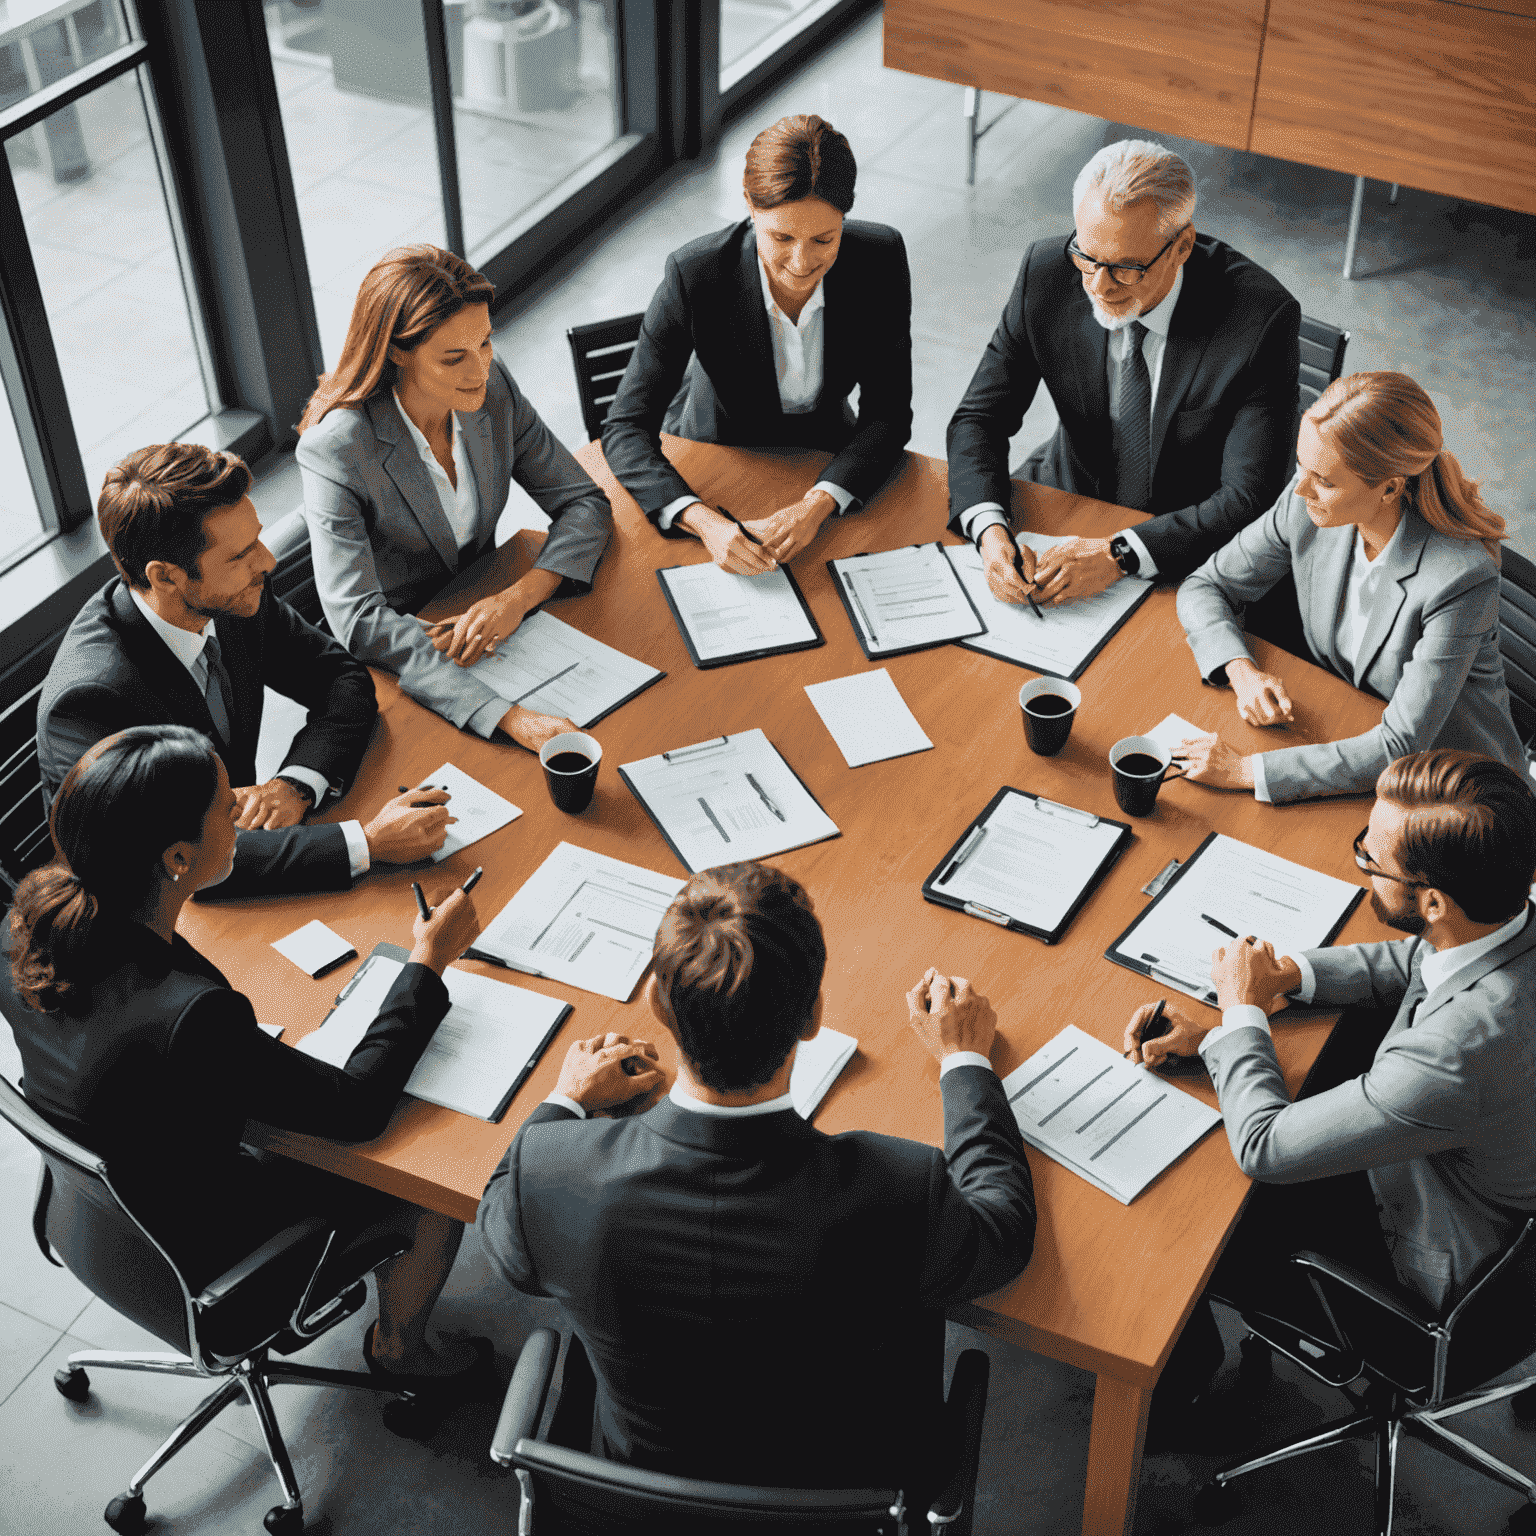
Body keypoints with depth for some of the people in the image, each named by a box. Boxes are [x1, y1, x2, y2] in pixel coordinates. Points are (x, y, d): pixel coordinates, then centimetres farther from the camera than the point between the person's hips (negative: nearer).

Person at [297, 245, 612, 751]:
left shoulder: (493, 387, -8)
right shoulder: (335, 449, -24)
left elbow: (584, 503, -2)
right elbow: (358, 620, -32)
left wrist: (517, 597, -24)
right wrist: (509, 716, -45)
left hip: (483, 620, 5)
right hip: (395, 667, -5)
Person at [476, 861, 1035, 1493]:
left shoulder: (555, 1170, -32)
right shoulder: (903, 1193, -38)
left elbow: (502, 1229, -6)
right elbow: (1007, 1227, -12)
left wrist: (565, 1102, 12)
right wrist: (964, 1057, 2)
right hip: (852, 1499, -1)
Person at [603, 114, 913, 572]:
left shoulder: (880, 259, -20)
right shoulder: (695, 273, -27)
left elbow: (889, 414, -14)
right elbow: (626, 427, -25)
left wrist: (816, 507, -32)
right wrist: (707, 522, -43)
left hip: (824, 458, 2)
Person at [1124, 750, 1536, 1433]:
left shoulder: (1459, 1053, -45)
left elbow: (1264, 1149, -31)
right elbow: (1402, 964, 5)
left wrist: (1242, 1011, -16)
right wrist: (1282, 975, -9)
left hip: (1434, 1265, -7)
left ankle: (1179, 1377, 40)